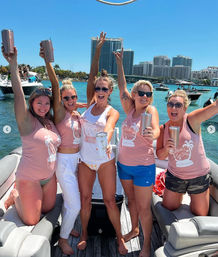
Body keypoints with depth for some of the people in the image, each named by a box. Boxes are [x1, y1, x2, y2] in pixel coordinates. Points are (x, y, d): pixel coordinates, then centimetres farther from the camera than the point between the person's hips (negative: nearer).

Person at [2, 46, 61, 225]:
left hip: (50, 177, 7)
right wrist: (13, 65, -34)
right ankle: (16, 196, 29)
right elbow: (18, 95, -26)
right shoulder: (27, 121, -16)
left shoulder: (50, 122, 2)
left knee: (48, 209, 22)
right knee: (31, 221, 6)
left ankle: (21, 193, 38)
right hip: (30, 178, -6)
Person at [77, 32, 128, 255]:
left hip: (105, 160, -3)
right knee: (85, 199, 12)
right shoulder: (90, 103, 2)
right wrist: (98, 49, -8)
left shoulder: (113, 113, -8)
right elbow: (92, 75, -5)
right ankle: (84, 234, 33)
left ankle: (119, 237, 26)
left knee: (110, 201, 5)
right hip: (85, 160, 3)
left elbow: (109, 127, -30)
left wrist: (105, 140, -52)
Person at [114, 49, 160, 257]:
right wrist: (119, 63, 2)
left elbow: (156, 130, -31)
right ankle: (134, 230, 44)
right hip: (124, 164, 5)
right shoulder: (130, 109, 2)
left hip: (143, 167, -5)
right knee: (131, 200, 22)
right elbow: (122, 87, 1)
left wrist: (152, 134, -54)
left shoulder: (150, 110, -12)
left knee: (143, 208, 5)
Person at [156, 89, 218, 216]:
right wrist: (166, 149, -23)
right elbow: (160, 156, -2)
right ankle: (179, 195, 45)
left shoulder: (193, 120, -15)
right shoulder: (163, 128, -5)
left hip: (198, 177, -2)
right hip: (174, 176, 3)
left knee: (200, 215, 16)